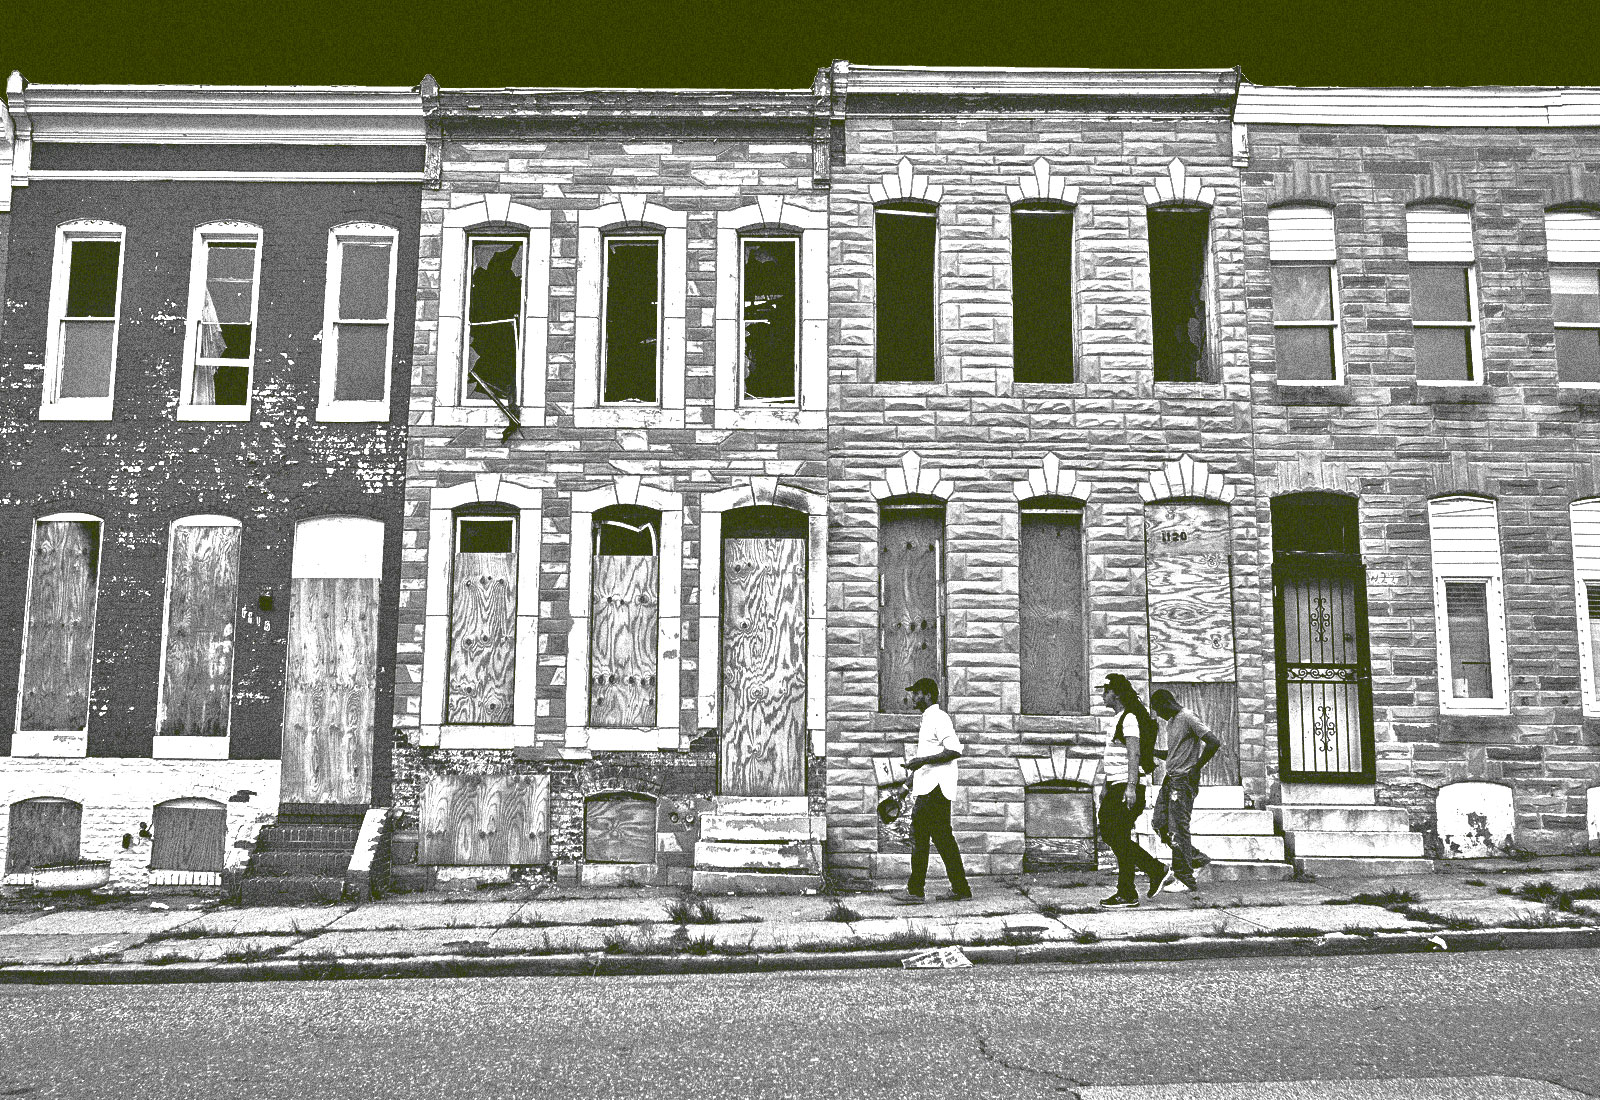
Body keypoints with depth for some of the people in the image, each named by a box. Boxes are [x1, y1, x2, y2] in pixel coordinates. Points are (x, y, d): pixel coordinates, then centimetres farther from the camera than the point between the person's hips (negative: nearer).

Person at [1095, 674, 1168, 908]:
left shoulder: (1130, 718, -13)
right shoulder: (1118, 718, 18)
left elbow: (1134, 754, -22)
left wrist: (1131, 786, -29)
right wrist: (1106, 787, 27)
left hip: (1127, 789, -10)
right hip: (1116, 787, 10)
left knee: (1120, 839, -6)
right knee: (1109, 834, 10)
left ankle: (1127, 894, 2)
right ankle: (1156, 870, 17)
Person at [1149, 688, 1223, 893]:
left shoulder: (1188, 719, -11)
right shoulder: (1171, 723, 18)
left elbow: (1214, 743, -19)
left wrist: (1197, 768, -15)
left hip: (1184, 780, -9)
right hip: (1170, 778, 9)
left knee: (1178, 828, -8)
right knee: (1160, 824, 6)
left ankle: (1184, 878, -1)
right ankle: (1196, 859, 17)